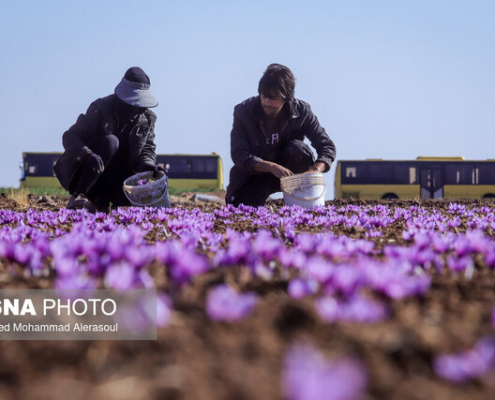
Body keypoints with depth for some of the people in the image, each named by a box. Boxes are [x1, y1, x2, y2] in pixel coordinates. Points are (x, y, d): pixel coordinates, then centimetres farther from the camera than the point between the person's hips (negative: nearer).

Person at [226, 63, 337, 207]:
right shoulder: (243, 111, -17)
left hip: (286, 172, 1)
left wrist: (315, 170, -36)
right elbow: (239, 155, -23)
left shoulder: (301, 111, -15)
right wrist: (271, 167, -40)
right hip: (255, 174, -1)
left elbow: (327, 146, -14)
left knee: (298, 149, -31)